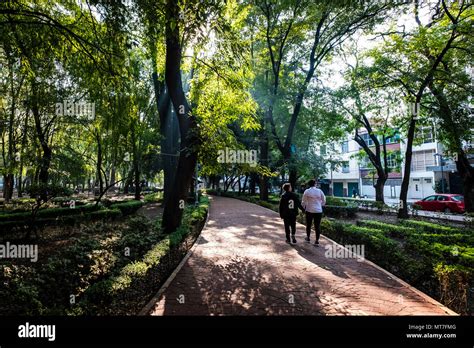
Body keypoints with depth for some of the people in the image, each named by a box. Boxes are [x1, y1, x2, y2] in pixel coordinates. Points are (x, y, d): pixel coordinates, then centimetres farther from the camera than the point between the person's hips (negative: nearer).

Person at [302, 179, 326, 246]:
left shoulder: (307, 191, -5)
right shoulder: (320, 191, 0)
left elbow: (304, 202, -1)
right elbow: (324, 201, 8)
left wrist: (304, 207, 18)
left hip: (309, 210, -1)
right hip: (318, 211, 1)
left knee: (308, 225, 16)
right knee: (317, 226, 6)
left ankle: (308, 238, 30)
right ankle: (317, 241, 9)